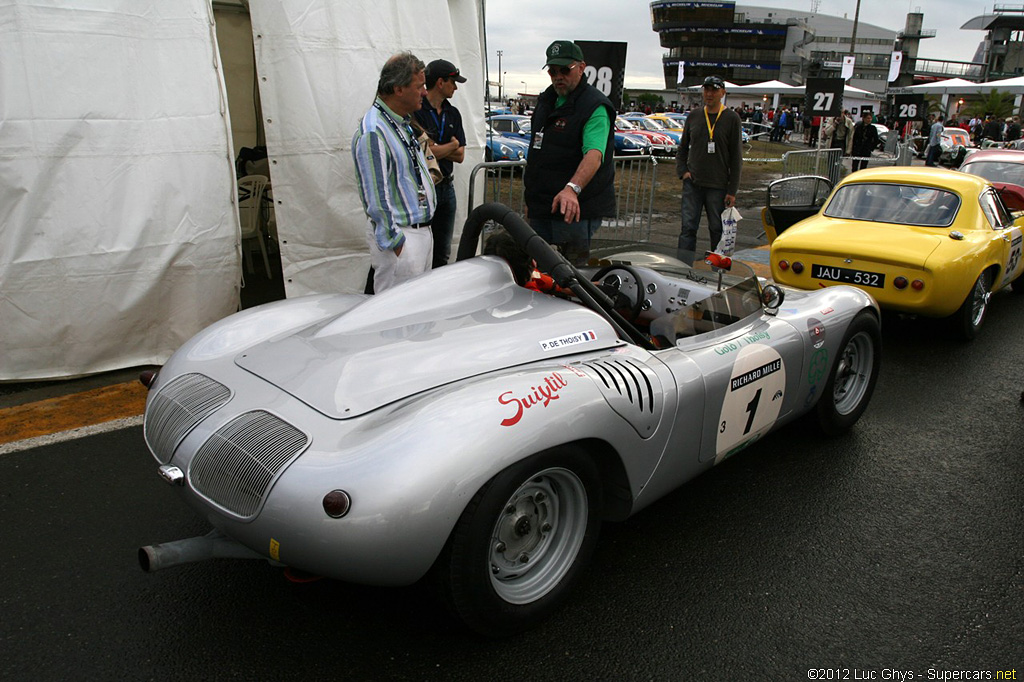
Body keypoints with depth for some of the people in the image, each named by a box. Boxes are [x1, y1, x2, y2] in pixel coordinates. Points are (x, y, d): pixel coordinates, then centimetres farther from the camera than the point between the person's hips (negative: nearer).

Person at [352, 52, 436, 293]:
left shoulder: (404, 122, 12)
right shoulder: (373, 132, -19)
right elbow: (377, 198, -21)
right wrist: (395, 243, -20)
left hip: (422, 229, 10)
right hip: (400, 236, -10)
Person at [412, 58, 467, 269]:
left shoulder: (453, 114, 12)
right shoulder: (415, 111, -11)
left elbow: (460, 156, 6)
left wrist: (435, 148, -10)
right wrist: (451, 145, -3)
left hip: (447, 187, 7)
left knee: (443, 254, 13)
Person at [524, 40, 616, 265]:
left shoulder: (595, 107, -13)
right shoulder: (546, 99, 14)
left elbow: (594, 155, -29)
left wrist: (572, 189, -47)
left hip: (577, 210, -8)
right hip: (541, 207, 8)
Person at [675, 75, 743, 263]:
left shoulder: (731, 119, 0)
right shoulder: (693, 117, 9)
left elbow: (736, 157, -1)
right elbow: (682, 149, 18)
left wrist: (732, 190, -6)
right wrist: (683, 171, 0)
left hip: (718, 186, -2)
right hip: (692, 184, 2)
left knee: (718, 230, 4)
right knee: (688, 228, -1)